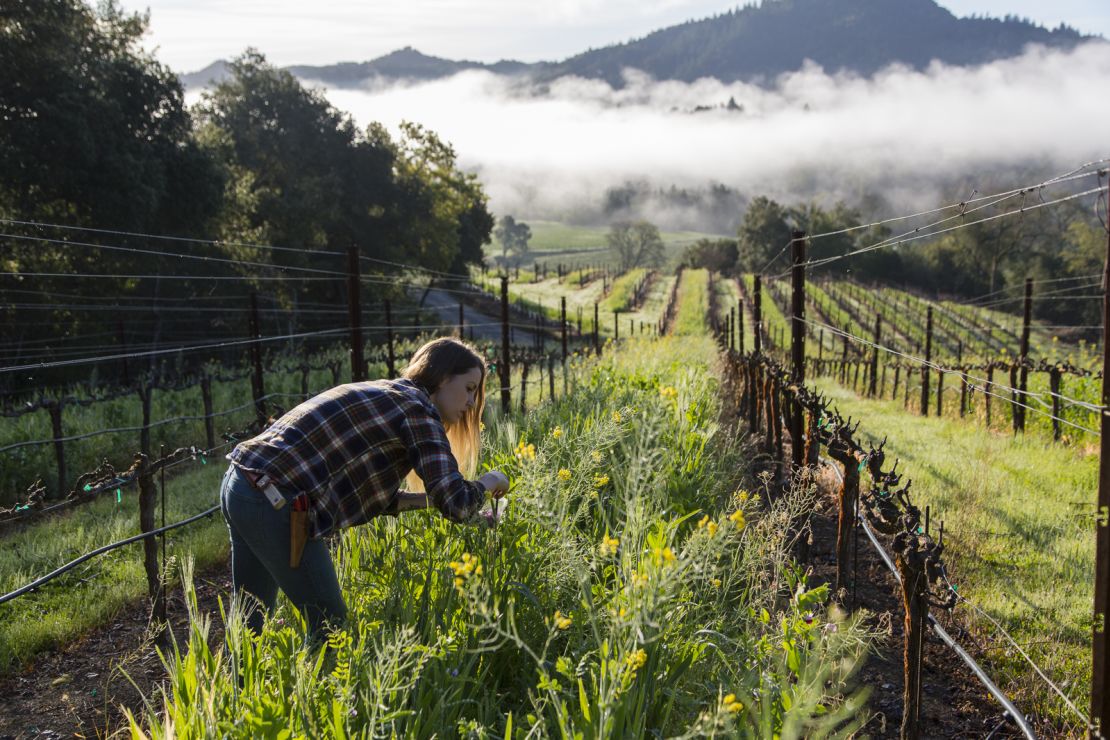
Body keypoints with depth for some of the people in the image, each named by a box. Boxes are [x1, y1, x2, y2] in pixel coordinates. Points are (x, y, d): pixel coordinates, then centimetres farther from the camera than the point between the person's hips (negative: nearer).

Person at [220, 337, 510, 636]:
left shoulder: (380, 393, 18)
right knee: (330, 626, 5)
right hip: (274, 503, -10)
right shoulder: (418, 409, -8)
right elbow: (456, 505, -15)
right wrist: (488, 481, 4)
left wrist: (428, 498, 16)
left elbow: (370, 494, 22)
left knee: (249, 621, 25)